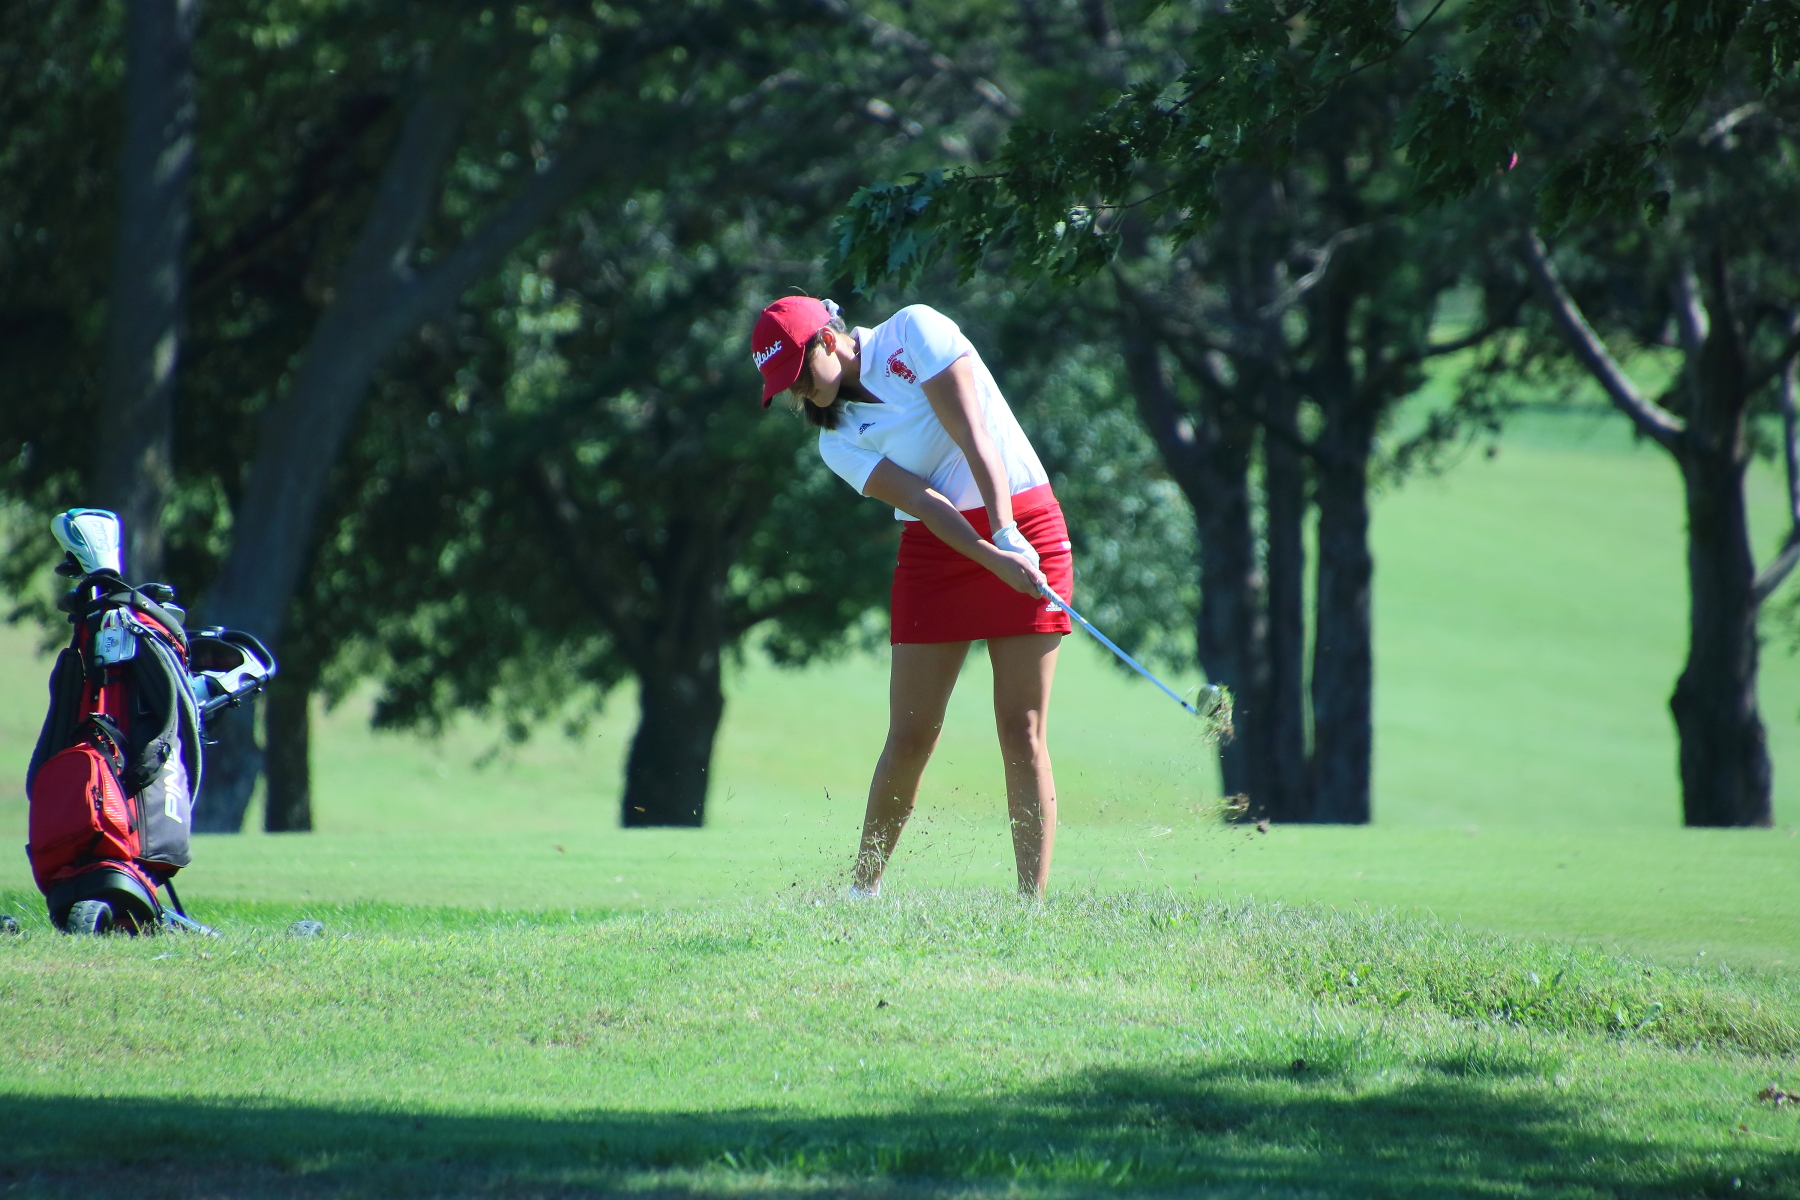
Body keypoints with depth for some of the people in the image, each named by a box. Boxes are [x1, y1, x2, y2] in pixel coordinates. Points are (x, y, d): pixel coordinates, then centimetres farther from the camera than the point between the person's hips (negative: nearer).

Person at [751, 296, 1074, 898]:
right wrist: (991, 557, -26)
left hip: (1024, 529, -3)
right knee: (910, 736, -3)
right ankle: (863, 889, 10)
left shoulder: (914, 331, -4)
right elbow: (920, 500, -11)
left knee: (1022, 731, -8)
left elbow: (972, 436, -13)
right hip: (936, 549, 3)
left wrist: (1007, 533, -24)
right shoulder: (837, 439, 4)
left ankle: (1033, 902, -9)